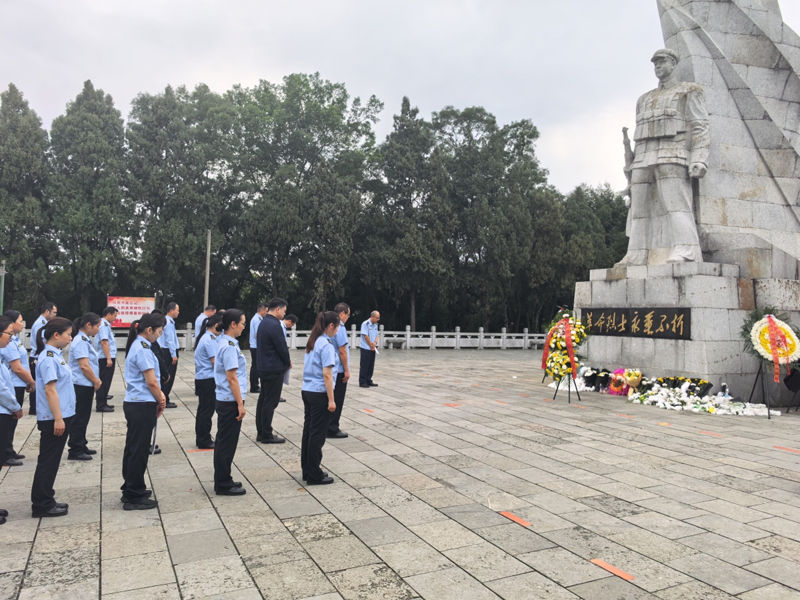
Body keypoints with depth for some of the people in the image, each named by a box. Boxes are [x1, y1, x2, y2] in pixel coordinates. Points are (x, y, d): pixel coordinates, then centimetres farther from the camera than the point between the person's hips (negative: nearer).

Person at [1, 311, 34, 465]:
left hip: (18, 386, 10)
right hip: (12, 387, -10)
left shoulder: (15, 340, 10)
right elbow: (17, 368, -21)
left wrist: (29, 382, 9)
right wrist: (33, 383, -9)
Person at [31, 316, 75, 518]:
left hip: (61, 415, 9)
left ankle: (45, 500, 26)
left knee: (52, 460, 16)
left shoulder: (56, 355, 10)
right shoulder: (48, 358, -18)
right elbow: (50, 390, -21)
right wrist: (58, 419, -22)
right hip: (53, 418, -9)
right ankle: (41, 505, 11)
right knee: (48, 461, 1)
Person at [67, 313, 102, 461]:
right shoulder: (81, 341, -18)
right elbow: (84, 366, -23)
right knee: (80, 418, -1)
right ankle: (75, 451, 7)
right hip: (82, 386, -10)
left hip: (86, 385, 10)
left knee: (83, 417, 17)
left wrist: (96, 380, 7)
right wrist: (96, 382, -11)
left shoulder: (85, 340, 11)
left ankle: (81, 446, 28)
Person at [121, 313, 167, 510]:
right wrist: (161, 401, -4)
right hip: (143, 406, -10)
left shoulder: (137, 345, 11)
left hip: (134, 403, 10)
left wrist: (159, 395, 5)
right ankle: (134, 498, 10)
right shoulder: (143, 349, -20)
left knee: (133, 447, 18)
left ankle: (130, 490, 30)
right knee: (139, 450, 0)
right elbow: (151, 382, -20)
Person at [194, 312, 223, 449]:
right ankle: (204, 441, 8)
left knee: (203, 409, 15)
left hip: (201, 378, 10)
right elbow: (215, 362, -18)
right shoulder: (210, 339, -17)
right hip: (208, 379, -10)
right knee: (207, 411, -1)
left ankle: (201, 439, 24)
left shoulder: (203, 337, 13)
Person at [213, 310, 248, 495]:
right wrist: (240, 404, -17)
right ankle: (224, 485, 11)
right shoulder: (229, 346, -20)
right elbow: (232, 378, -21)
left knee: (224, 442, 17)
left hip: (224, 400, 10)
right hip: (230, 401, -10)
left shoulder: (223, 342, 10)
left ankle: (222, 480, 27)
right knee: (227, 443, 0)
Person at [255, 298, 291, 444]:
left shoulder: (263, 323, 11)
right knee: (270, 403, -2)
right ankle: (266, 435, 5)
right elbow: (282, 347, -18)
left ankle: (261, 433, 20)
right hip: (274, 369, -10)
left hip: (264, 367, 10)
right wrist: (288, 363, 0)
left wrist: (285, 360, 11)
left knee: (263, 400, 13)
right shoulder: (275, 325, -20)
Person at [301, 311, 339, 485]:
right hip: (319, 394, -8)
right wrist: (331, 400, -16)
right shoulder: (327, 345, -16)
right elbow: (327, 375, -20)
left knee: (308, 431, 14)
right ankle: (314, 476, 11)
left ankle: (307, 470, 24)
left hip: (307, 391, 8)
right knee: (317, 434, 1)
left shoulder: (312, 342, 10)